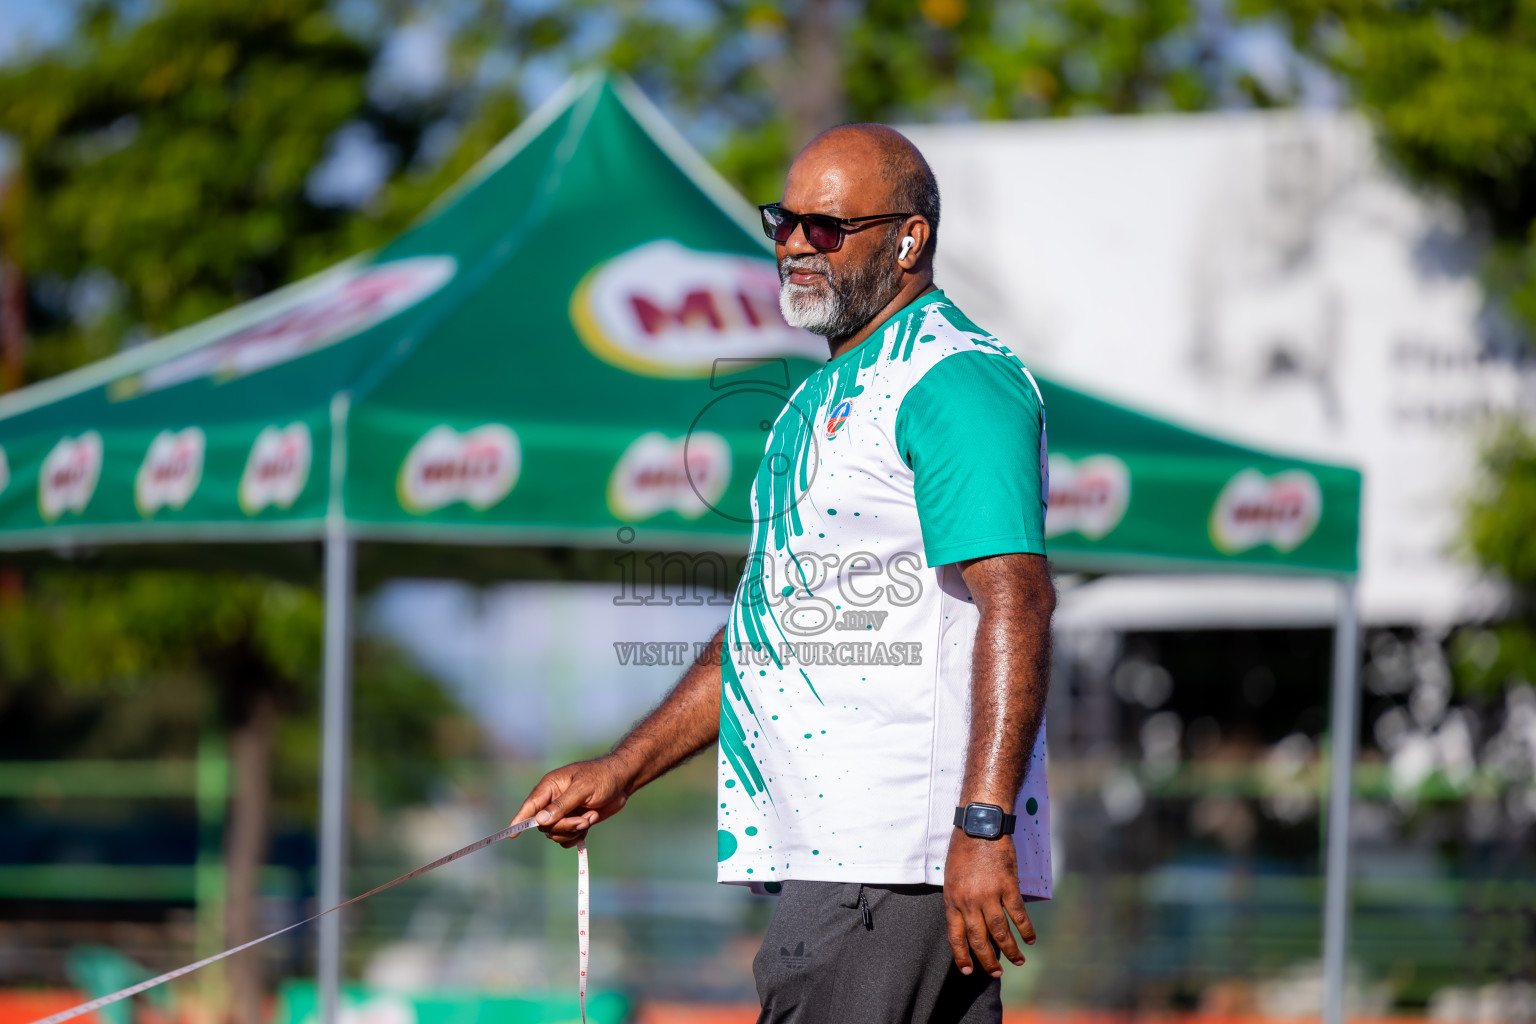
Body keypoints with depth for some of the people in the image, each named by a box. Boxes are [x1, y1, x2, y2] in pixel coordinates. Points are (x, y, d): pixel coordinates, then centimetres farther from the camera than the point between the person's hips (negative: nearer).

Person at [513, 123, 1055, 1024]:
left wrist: (984, 825, -27)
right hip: (828, 852, 10)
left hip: (903, 859, -10)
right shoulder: (824, 399, 23)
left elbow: (1016, 603, -20)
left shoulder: (956, 382, -9)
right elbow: (767, 627, 30)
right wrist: (620, 773, 24)